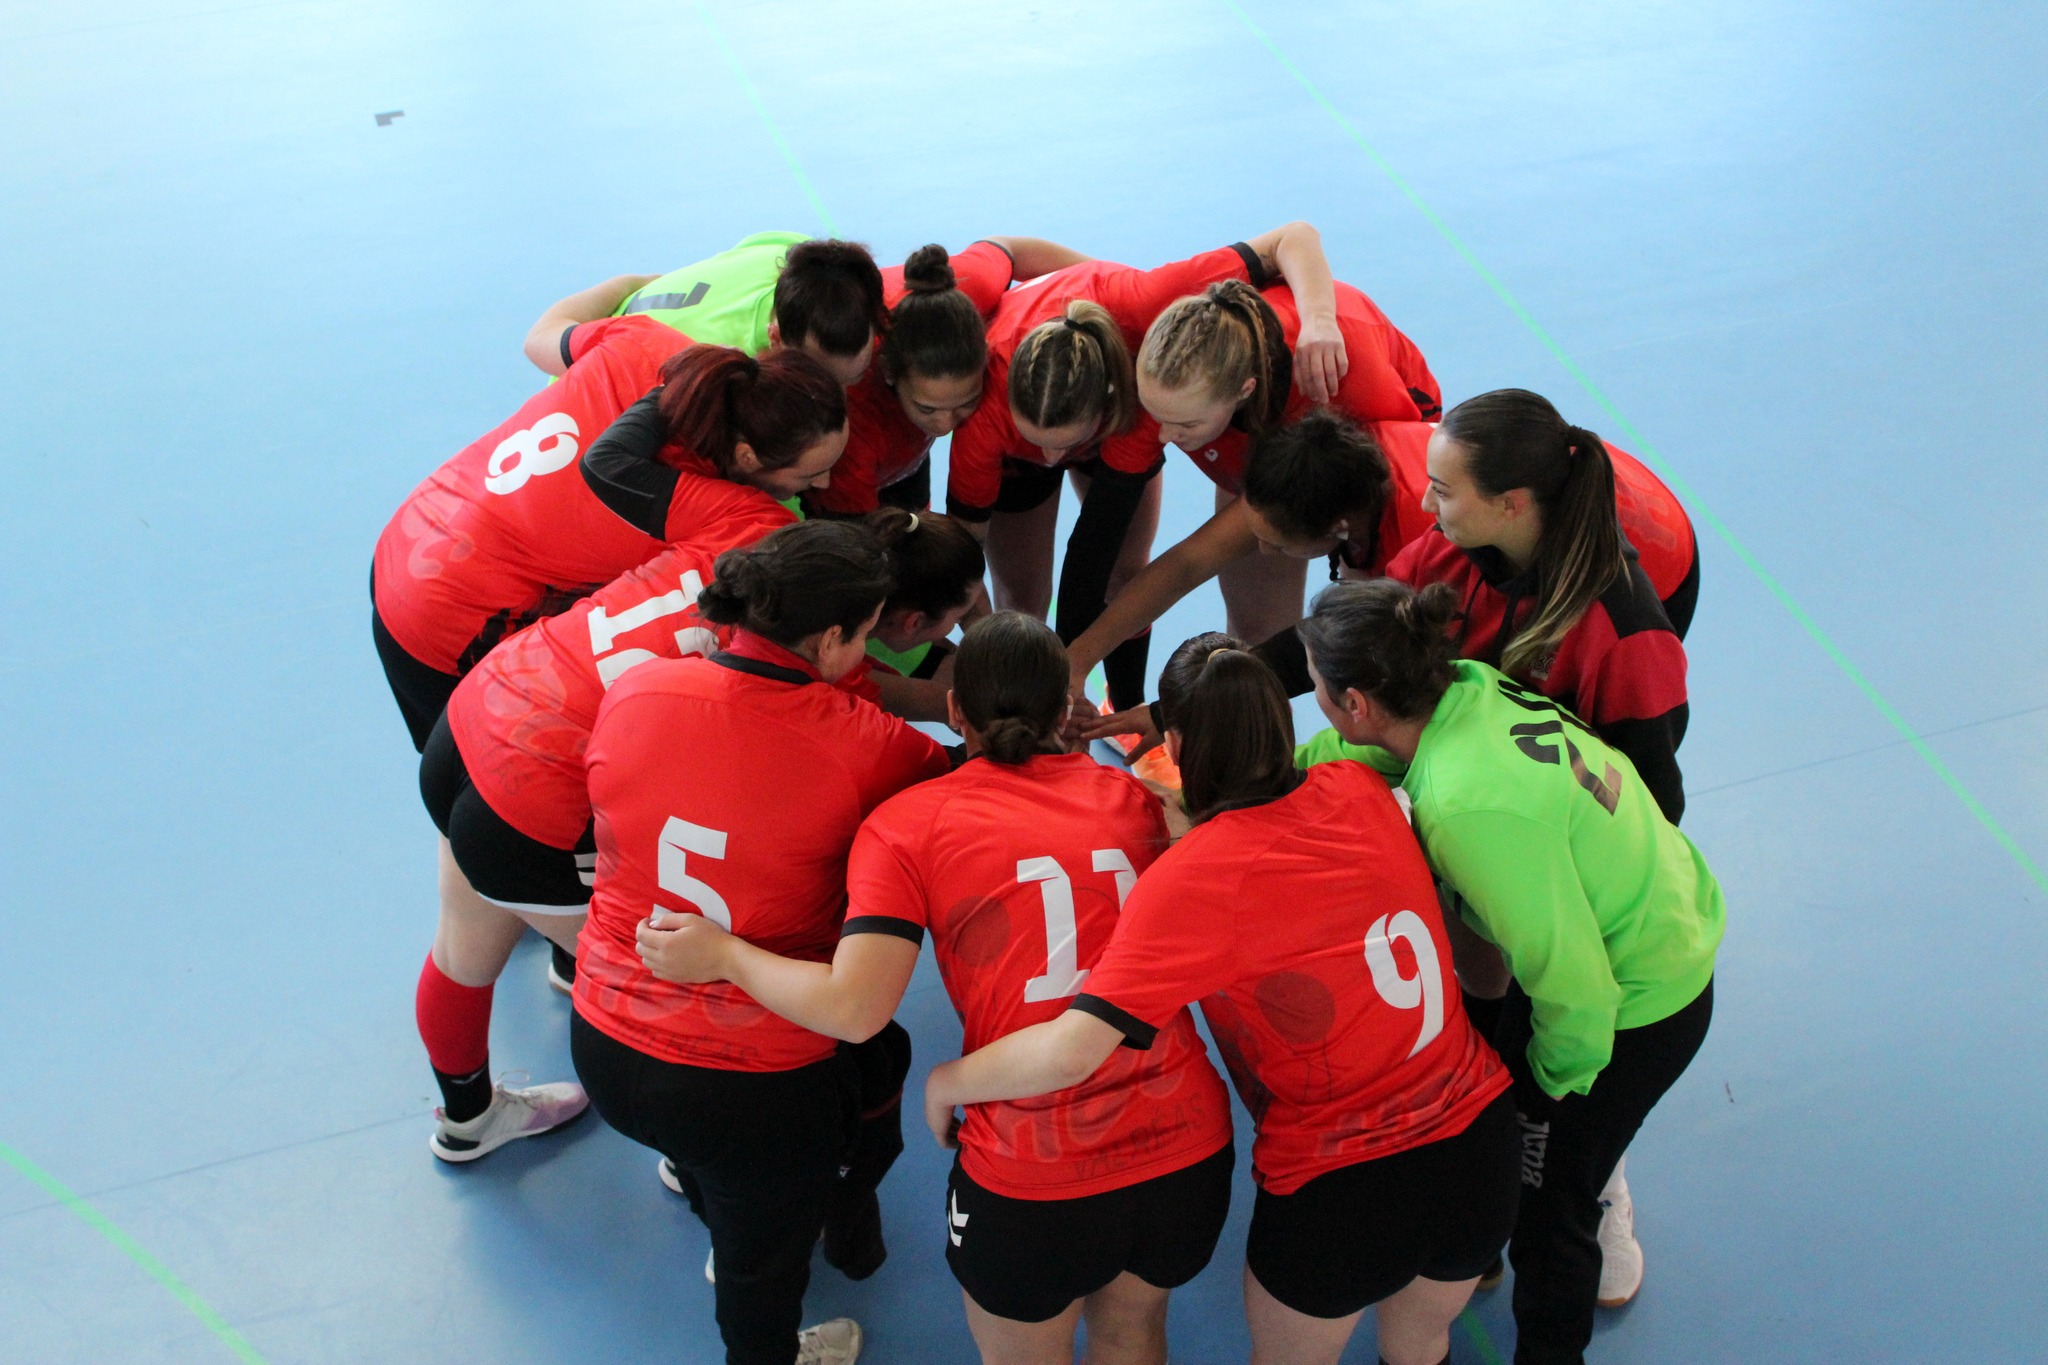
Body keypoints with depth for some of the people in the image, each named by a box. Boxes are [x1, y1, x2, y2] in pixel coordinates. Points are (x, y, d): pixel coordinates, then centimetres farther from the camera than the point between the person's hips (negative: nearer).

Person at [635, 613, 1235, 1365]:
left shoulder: (907, 822, -5)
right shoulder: (1135, 798, 4)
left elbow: (854, 1008, -14)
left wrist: (721, 953, 2)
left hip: (1033, 1184, -3)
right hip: (1191, 1152, 3)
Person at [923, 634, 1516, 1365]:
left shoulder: (1193, 881, -21)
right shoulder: (1360, 792, -4)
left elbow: (1071, 1052, -27)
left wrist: (945, 1081, -11)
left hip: (1341, 1188, -4)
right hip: (1479, 1142, 5)